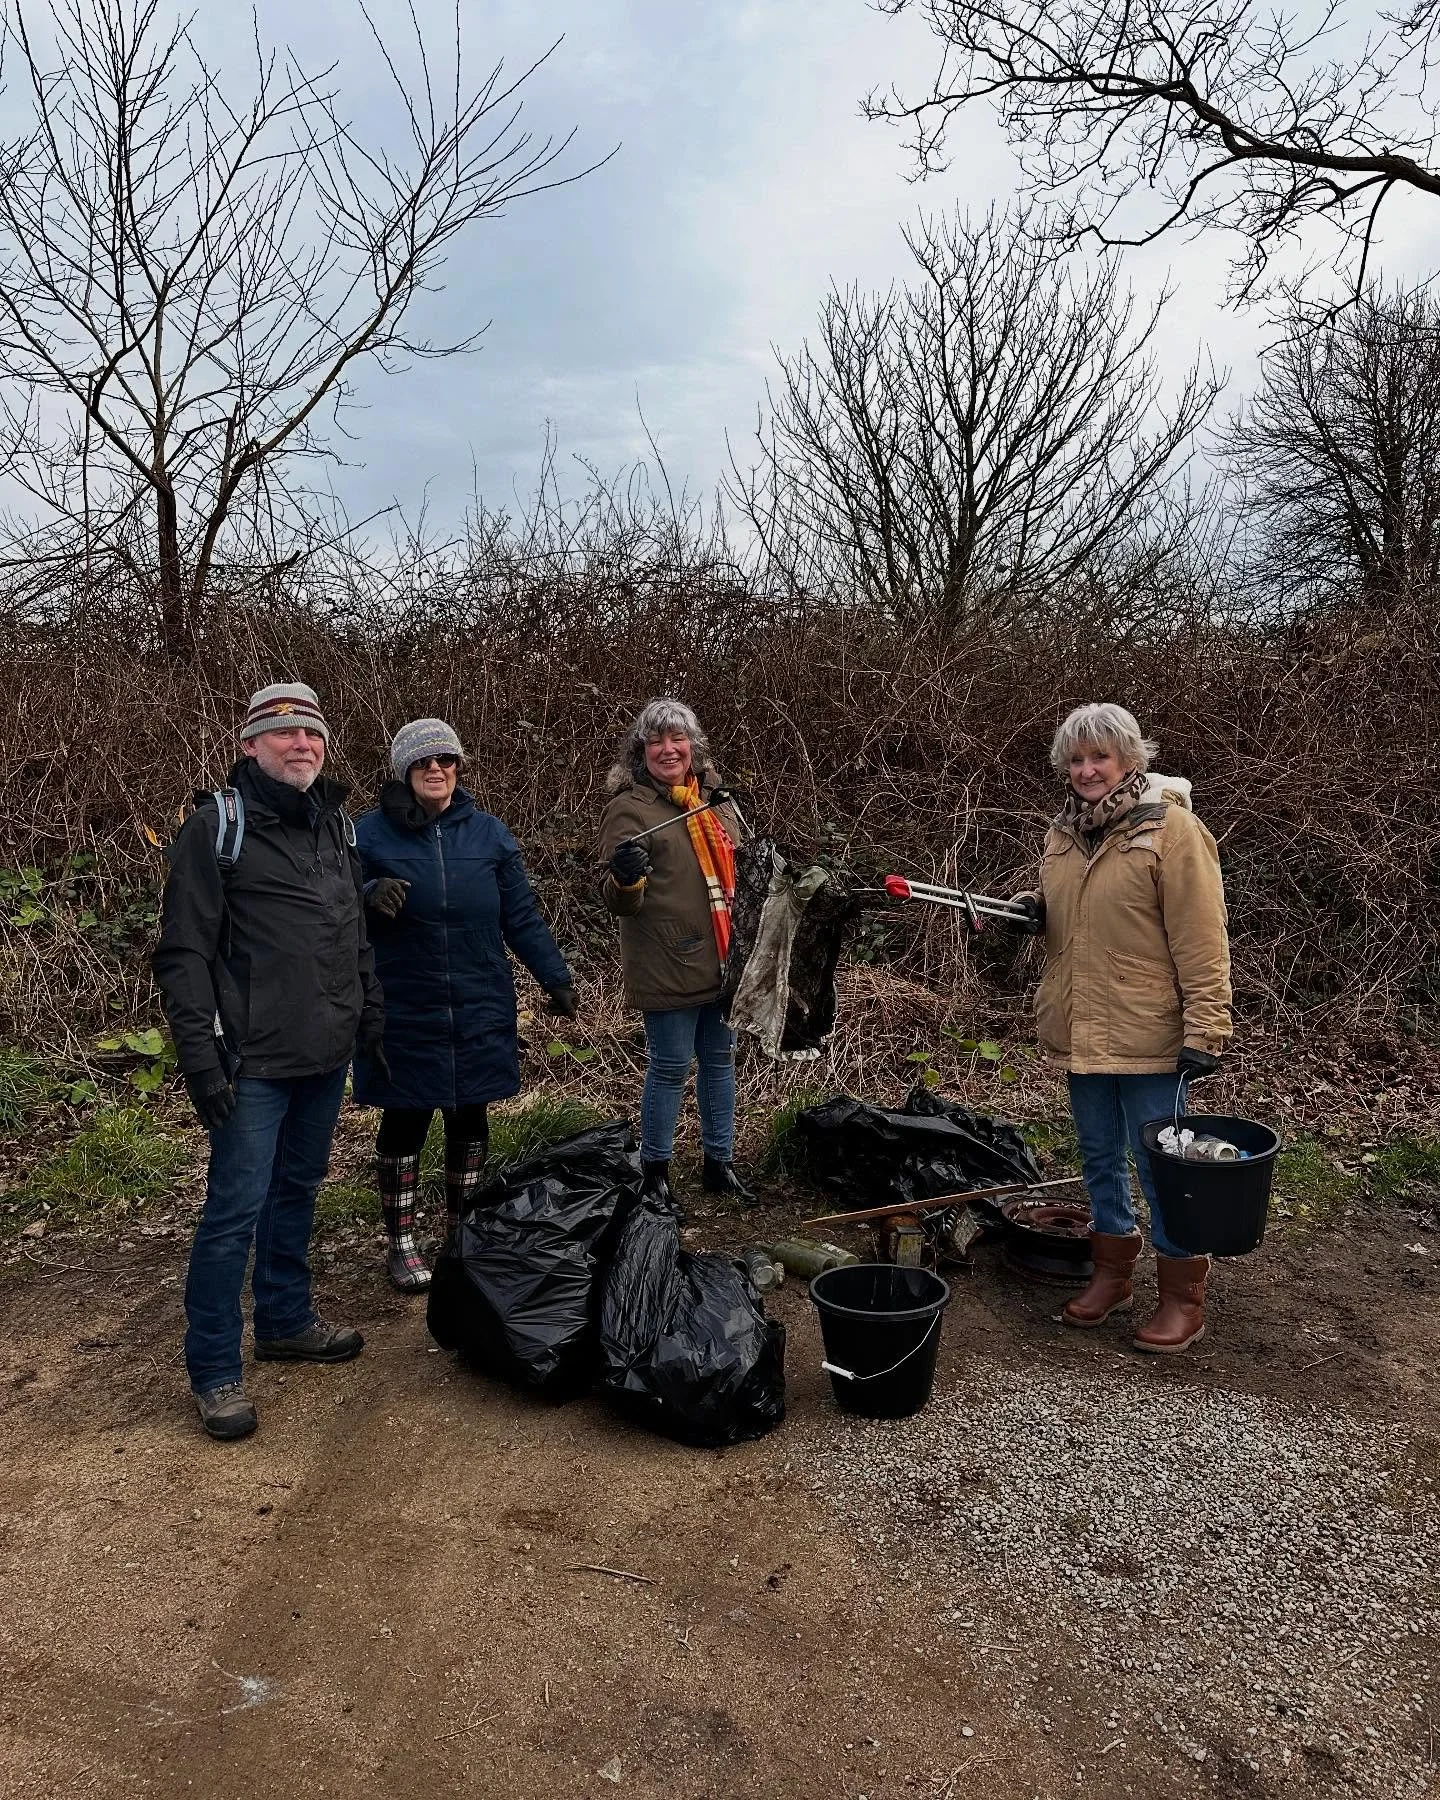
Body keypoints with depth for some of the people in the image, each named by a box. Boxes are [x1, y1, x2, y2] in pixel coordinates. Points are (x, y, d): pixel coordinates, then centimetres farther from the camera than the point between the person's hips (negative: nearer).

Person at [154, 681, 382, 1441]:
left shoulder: (334, 825, 12)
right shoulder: (216, 825, -9)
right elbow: (184, 950, -12)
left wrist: (373, 1020, 17)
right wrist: (199, 1054, -17)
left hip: (326, 1057, 7)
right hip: (255, 1063, -7)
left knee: (298, 1192, 18)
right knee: (236, 1211, -2)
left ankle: (286, 1321, 35)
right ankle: (213, 1369, 12)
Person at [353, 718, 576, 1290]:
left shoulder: (488, 833, 4)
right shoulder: (372, 832, -3)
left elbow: (521, 916, 7)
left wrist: (555, 975, 1)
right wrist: (369, 896, -23)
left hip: (479, 1009, 2)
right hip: (404, 1012, -2)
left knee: (469, 1119, 12)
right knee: (404, 1121, 7)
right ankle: (401, 1242, 23)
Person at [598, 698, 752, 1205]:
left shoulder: (714, 795, 10)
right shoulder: (629, 807, -9)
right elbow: (618, 900, -12)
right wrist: (626, 879, -32)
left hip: (721, 957, 7)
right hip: (668, 964, -7)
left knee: (720, 1057, 16)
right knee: (671, 1066, 1)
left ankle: (720, 1162, 31)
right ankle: (655, 1172, 19)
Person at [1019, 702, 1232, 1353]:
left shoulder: (1171, 827, -12)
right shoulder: (1063, 831, 9)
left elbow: (1200, 938, -15)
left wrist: (1205, 1027, -19)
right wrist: (1035, 909, 1)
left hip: (1148, 1031, -7)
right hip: (1082, 1028, 7)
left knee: (1159, 1164, 3)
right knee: (1099, 1154, 17)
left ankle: (1182, 1296, 19)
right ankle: (1113, 1273, 34)